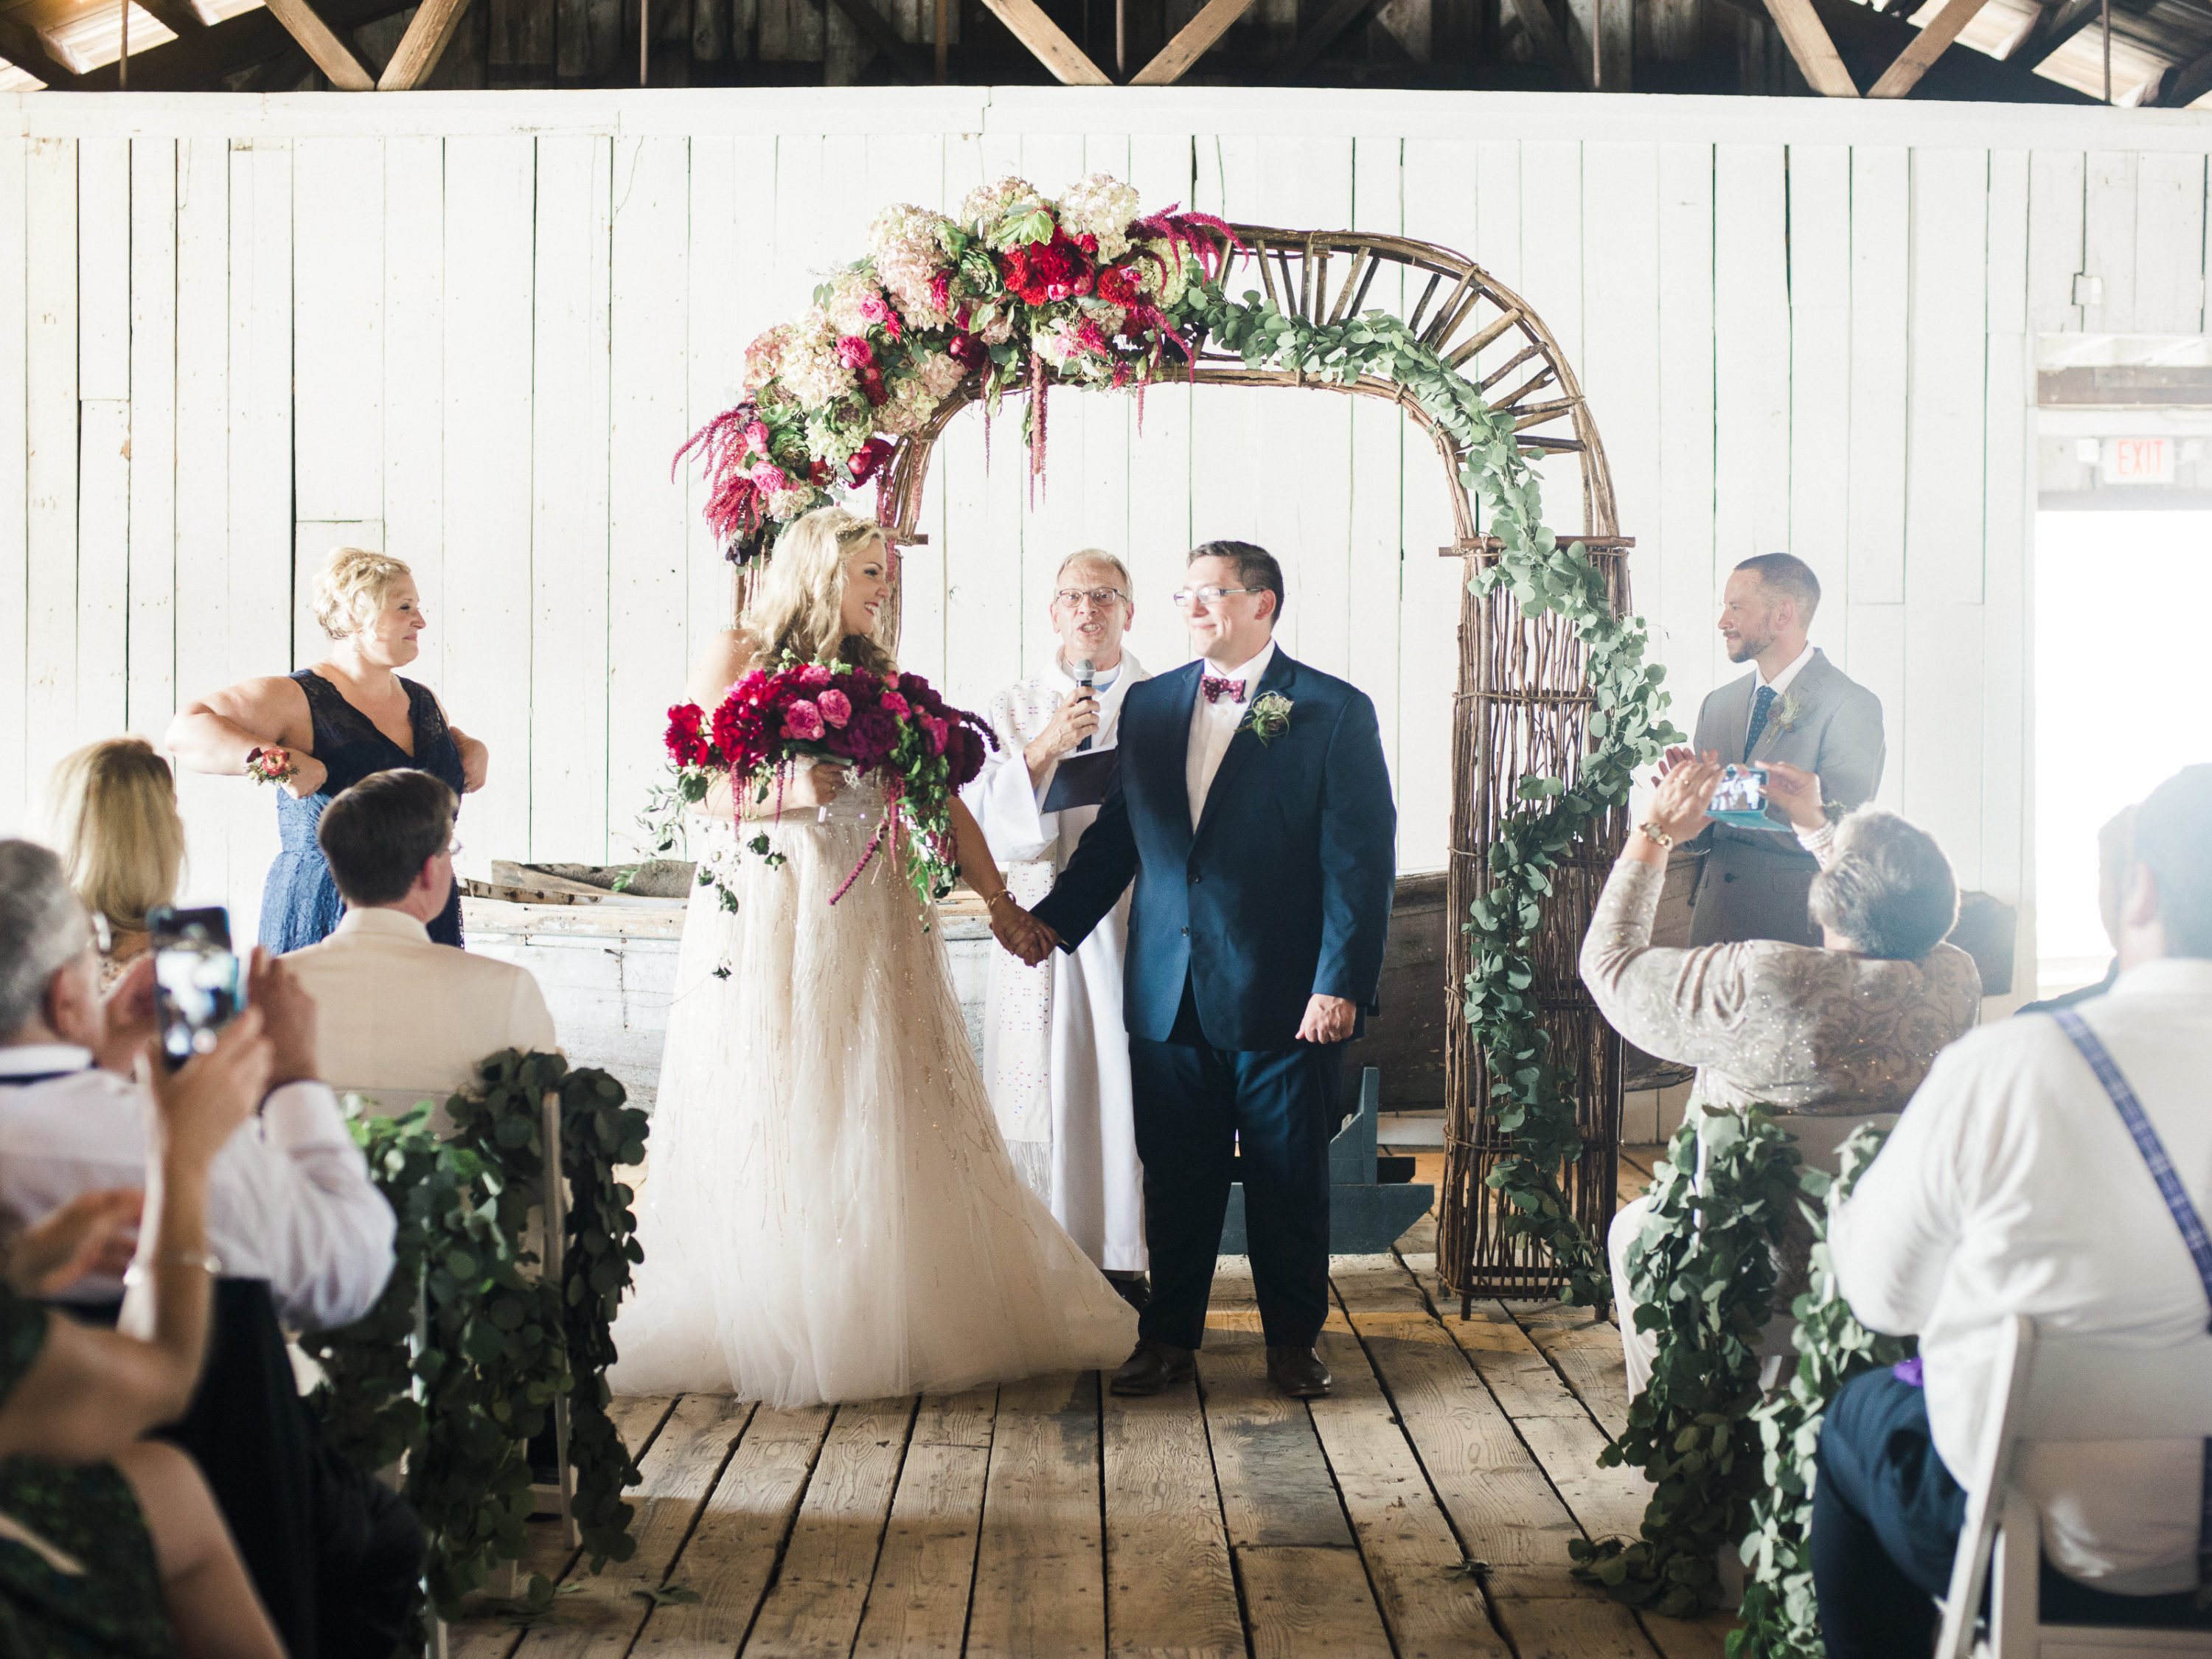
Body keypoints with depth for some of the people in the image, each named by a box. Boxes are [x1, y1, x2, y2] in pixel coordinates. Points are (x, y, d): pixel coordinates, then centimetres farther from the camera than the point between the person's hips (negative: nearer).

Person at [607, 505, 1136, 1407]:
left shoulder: (881, 677, 12)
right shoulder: (734, 657, 1)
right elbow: (696, 792, -6)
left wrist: (999, 900, 5)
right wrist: (791, 791, -21)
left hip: (868, 923, 4)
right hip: (765, 919, -4)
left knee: (883, 1120, 3)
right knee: (763, 1123, -2)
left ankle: (892, 1325, 12)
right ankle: (752, 1331, 7)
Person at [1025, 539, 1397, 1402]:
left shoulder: (1336, 712, -4)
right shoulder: (1149, 704, 10)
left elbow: (1361, 860, -8)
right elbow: (1115, 834, 15)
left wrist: (1342, 983, -14)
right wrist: (1053, 922, 5)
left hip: (1285, 998, -3)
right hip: (1169, 997, 4)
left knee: (1288, 1181, 9)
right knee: (1175, 1178, 10)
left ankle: (1293, 1339, 24)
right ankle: (1168, 1336, 23)